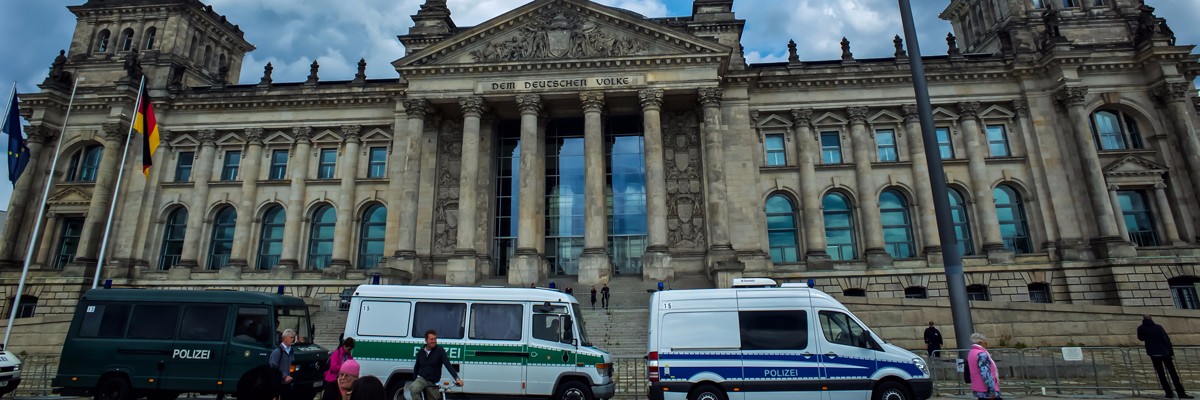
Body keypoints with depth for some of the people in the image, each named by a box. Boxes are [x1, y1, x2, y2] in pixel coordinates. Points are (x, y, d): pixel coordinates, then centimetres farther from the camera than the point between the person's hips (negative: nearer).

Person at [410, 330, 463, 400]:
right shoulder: (421, 352, 3)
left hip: (434, 383, -1)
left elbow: (448, 365, -19)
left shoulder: (440, 351, -9)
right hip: (421, 379, 1)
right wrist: (415, 379, 8)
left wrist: (457, 378, -30)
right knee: (413, 389, -30)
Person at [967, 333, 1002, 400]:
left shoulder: (971, 353, 12)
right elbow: (985, 374, -22)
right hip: (987, 391, -9)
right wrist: (992, 391, -21)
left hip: (979, 390, 9)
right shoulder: (981, 354, -17)